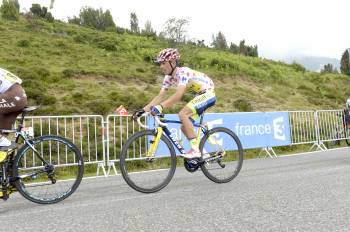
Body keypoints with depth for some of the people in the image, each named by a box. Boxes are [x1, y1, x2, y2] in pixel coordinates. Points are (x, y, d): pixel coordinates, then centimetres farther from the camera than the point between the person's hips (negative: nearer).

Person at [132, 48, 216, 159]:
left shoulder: (183, 72, -26)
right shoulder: (169, 77, 0)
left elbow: (178, 95, -39)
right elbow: (160, 96, -5)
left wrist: (160, 107, -49)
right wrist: (143, 110, -14)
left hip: (208, 94, -9)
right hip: (199, 95, 9)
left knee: (182, 114, -26)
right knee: (184, 127, 3)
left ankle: (195, 150, -20)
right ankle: (202, 152, 17)